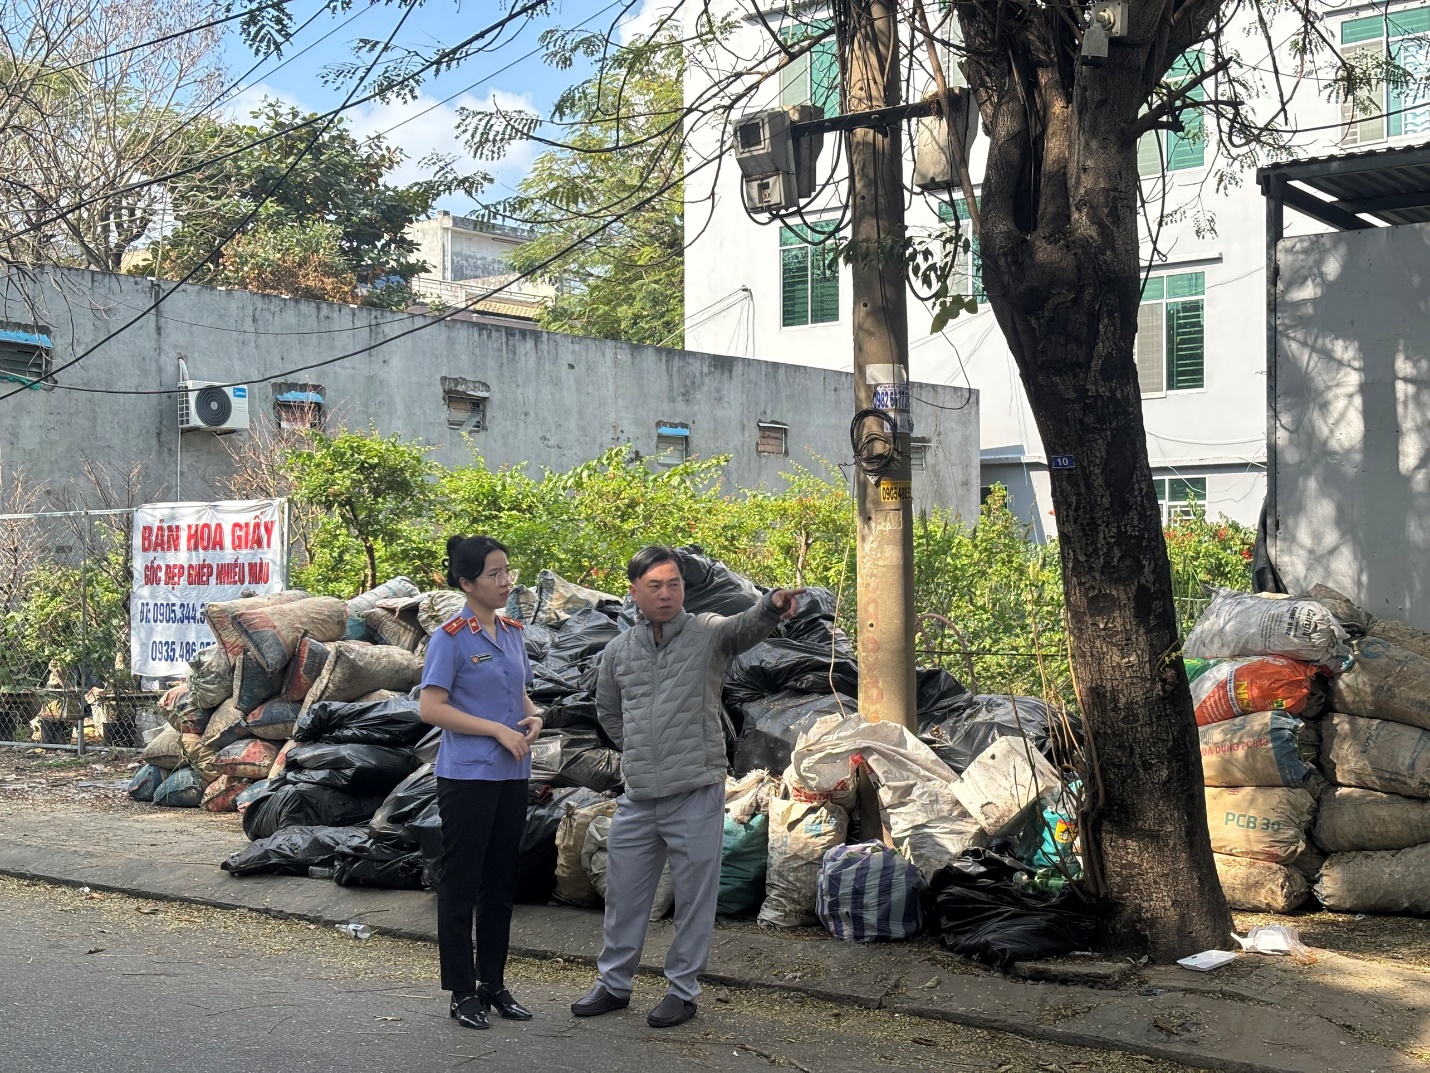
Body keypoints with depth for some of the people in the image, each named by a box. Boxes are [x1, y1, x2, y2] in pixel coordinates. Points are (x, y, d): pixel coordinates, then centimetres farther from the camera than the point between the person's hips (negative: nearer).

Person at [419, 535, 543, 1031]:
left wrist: (533, 717, -2)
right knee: (461, 883, 2)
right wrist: (498, 730, -18)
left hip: (511, 775, 7)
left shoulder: (512, 631, 9)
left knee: (500, 882, 13)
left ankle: (494, 983, 24)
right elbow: (431, 707, -16)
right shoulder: (451, 637, -12)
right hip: (467, 777, -7)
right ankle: (462, 992, 12)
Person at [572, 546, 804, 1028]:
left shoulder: (708, 633, -4)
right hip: (637, 798, 4)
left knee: (694, 898, 5)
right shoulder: (618, 651, 8)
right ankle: (613, 983, 30)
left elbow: (746, 627, -26)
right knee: (624, 895, 14)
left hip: (696, 794, -4)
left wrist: (774, 606, -48)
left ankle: (682, 991, 19)